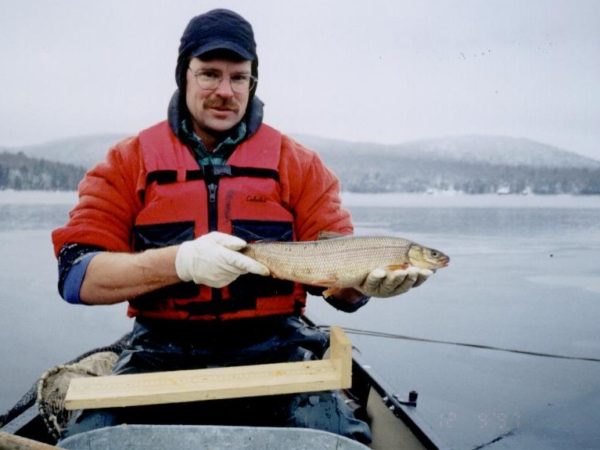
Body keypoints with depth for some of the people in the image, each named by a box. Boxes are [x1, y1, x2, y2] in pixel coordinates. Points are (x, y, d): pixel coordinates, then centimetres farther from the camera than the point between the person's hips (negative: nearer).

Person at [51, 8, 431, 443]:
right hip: (163, 350, 1)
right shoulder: (129, 161, 5)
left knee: (337, 438, -25)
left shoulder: (300, 163, 6)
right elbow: (76, 276, -5)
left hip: (273, 348, 0)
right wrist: (180, 261, -21)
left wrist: (367, 278, -21)